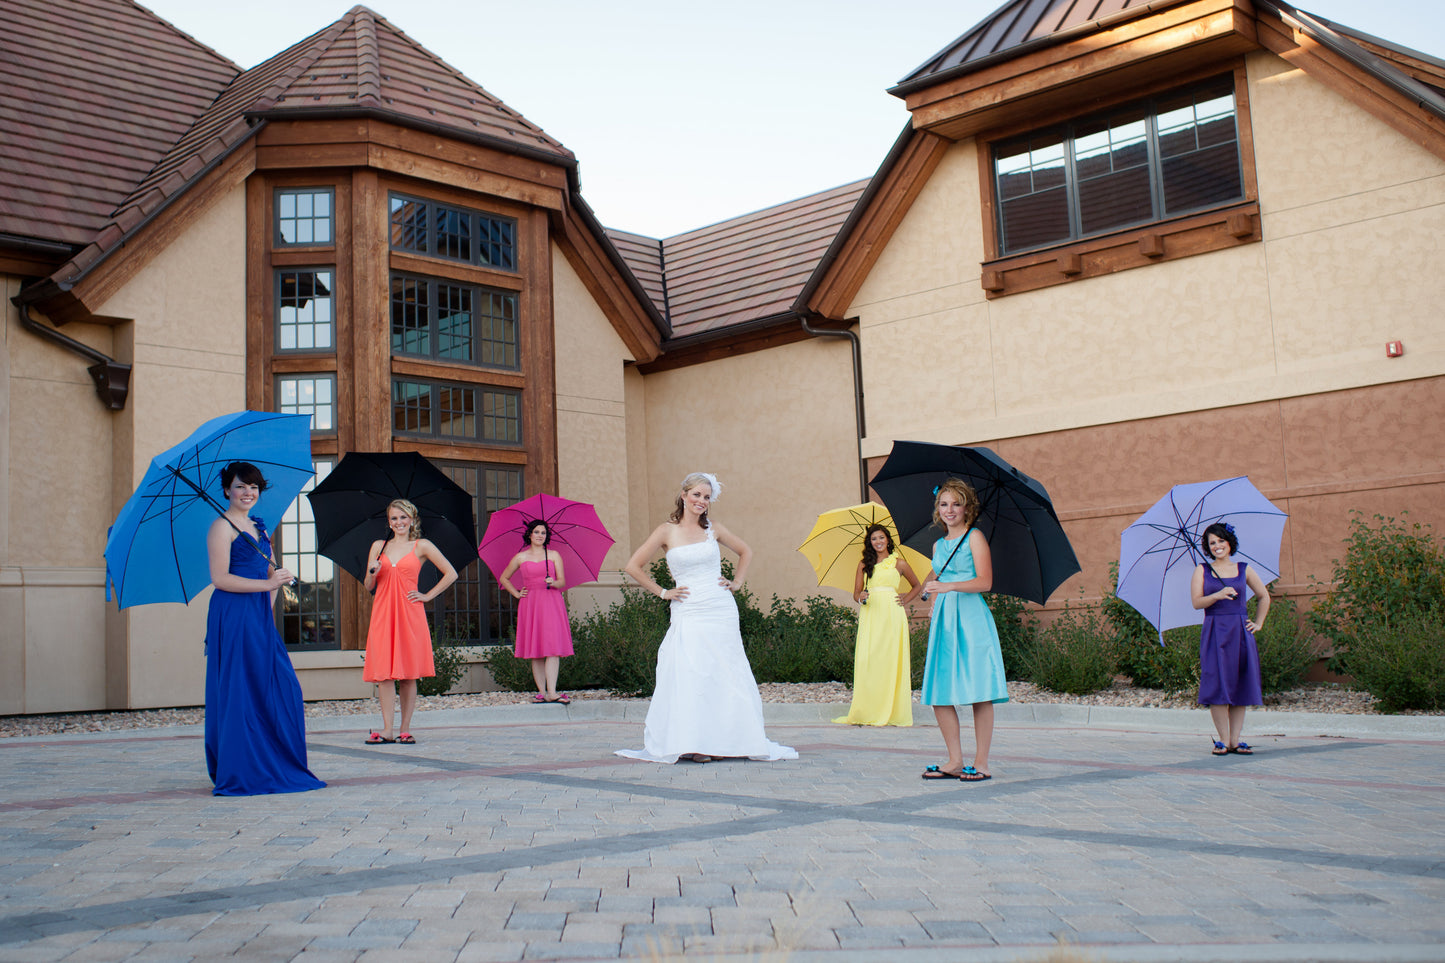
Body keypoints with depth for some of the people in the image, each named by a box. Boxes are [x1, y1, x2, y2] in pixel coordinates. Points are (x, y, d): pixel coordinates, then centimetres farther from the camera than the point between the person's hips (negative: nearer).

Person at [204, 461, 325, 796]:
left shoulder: (259, 527, 20)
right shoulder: (222, 527, -5)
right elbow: (220, 578, -14)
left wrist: (270, 603, 8)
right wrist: (267, 584, -17)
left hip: (260, 617, 8)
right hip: (234, 617, -8)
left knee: (282, 689, 4)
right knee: (241, 691, -6)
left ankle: (277, 767, 12)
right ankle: (239, 772, 0)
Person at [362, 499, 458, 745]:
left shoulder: (421, 546, 6)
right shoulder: (379, 546, 15)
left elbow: (451, 574, 6)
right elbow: (369, 587, 14)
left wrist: (428, 596, 2)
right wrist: (373, 572, -6)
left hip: (410, 614, -2)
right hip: (383, 614, 2)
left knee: (409, 673, -2)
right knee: (384, 672, -5)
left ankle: (405, 729, 4)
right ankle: (387, 730, -3)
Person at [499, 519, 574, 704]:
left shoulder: (554, 555, 10)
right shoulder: (520, 557, 11)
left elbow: (563, 581, 3)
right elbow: (503, 578, 22)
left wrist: (554, 583, -18)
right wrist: (516, 594, 9)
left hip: (552, 603, -1)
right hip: (530, 605, 1)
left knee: (553, 647, -13)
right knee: (535, 650, 0)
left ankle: (552, 692, -19)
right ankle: (541, 691, 4)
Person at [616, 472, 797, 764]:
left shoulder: (713, 529, 8)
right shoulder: (667, 531, 1)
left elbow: (745, 551, 23)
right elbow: (633, 566, 2)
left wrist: (737, 582, 12)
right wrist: (662, 592, 1)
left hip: (721, 611, 3)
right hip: (688, 614, -2)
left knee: (726, 676, 2)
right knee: (690, 677, -8)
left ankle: (725, 739, 9)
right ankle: (691, 743, -5)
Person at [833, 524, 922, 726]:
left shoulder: (899, 563, 10)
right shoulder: (864, 564, 14)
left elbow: (917, 586, 21)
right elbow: (856, 593, 12)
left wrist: (905, 600, 5)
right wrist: (861, 598, -10)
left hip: (892, 615, -1)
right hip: (869, 615, 2)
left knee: (892, 659, -5)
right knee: (866, 660, -7)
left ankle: (893, 712, 0)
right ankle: (867, 712, -4)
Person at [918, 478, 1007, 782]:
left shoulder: (975, 537, 0)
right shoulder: (939, 545, 19)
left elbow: (984, 581, -12)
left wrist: (950, 586, -22)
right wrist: (931, 586, 13)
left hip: (971, 619, -6)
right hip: (943, 620, 7)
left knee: (979, 693, -7)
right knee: (938, 693, 1)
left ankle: (981, 763, -2)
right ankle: (955, 761, 8)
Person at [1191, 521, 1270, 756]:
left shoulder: (1244, 569, 11)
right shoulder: (1202, 570, 8)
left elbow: (1264, 597, 23)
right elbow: (1196, 602, -2)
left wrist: (1258, 623, 14)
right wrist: (1217, 595, -19)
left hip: (1240, 631, 2)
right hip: (1214, 632, -2)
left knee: (1240, 685, -2)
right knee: (1218, 685, -9)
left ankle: (1235, 740, 1)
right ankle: (1223, 740, -6)